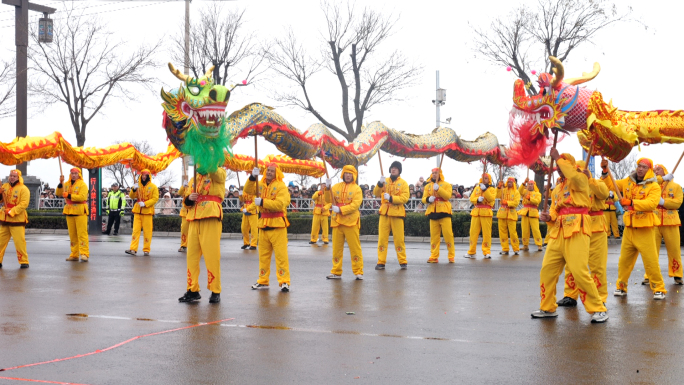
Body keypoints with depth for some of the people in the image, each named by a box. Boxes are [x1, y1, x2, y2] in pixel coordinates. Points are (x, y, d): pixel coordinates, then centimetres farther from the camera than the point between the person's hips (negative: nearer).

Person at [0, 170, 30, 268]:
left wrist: (11, 212, -22)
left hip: (17, 220, -6)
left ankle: (24, 262, 0)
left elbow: (24, 204, -15)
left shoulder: (23, 189, -6)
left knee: (19, 242, -8)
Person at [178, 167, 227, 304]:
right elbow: (187, 202, 23)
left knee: (212, 255, -6)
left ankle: (215, 292, 2)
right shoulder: (194, 179, 24)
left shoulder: (219, 173, 6)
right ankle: (193, 290, 14)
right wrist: (189, 199, 0)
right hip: (194, 220, 6)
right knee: (192, 255, 5)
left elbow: (216, 173, -20)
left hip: (211, 219, -6)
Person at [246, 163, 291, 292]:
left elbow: (280, 204, -19)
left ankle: (284, 282, -4)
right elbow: (248, 190, -4)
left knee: (281, 254, -7)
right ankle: (263, 281, 19)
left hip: (277, 225, -6)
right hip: (263, 224, 6)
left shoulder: (281, 187, -6)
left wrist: (262, 202, -21)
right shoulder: (261, 185, 12)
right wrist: (253, 177, -19)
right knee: (263, 255, 11)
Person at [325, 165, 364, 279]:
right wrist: (328, 189, -14)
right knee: (336, 248, 8)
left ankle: (359, 272, 5)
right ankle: (336, 272, 16)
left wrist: (340, 209, -20)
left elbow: (355, 204, -12)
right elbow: (328, 200, 2)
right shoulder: (336, 187, 10)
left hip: (351, 222, -3)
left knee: (355, 247, -2)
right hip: (337, 221, 3)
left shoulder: (357, 188, 0)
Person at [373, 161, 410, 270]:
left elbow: (405, 198, -10)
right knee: (382, 238, 1)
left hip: (397, 213, -3)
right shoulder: (385, 181, 11)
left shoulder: (403, 183, 1)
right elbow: (376, 194, 3)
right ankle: (381, 262, 5)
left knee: (399, 238, 0)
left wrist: (391, 198, -21)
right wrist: (379, 184, -14)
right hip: (384, 213, 3)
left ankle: (403, 262, 9)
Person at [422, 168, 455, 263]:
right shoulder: (428, 186, 15)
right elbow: (424, 198, 10)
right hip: (432, 213, 3)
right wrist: (428, 199, -13)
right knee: (434, 236, 3)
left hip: (444, 212, -3)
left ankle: (451, 256, 2)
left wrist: (438, 188, -24)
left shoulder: (446, 185, 5)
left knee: (448, 234, -5)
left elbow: (447, 195, -12)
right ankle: (434, 257, 7)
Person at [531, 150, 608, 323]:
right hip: (559, 231, 8)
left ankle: (599, 309, -3)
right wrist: (548, 216, 2)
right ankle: (548, 308, 20)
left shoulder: (581, 179, -1)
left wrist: (558, 158, -16)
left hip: (577, 231, -8)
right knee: (547, 270, 6)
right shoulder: (557, 189, 22)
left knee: (579, 272, -15)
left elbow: (573, 175, -26)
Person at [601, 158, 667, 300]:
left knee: (651, 261, -5)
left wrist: (632, 203, -30)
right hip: (629, 228, 5)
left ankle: (659, 289, 7)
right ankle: (621, 287, 19)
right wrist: (605, 172, 0)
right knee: (624, 260, 7)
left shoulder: (653, 186, -7)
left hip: (645, 229, -5)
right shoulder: (628, 182, 10)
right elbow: (610, 184, 16)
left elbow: (652, 203, -23)